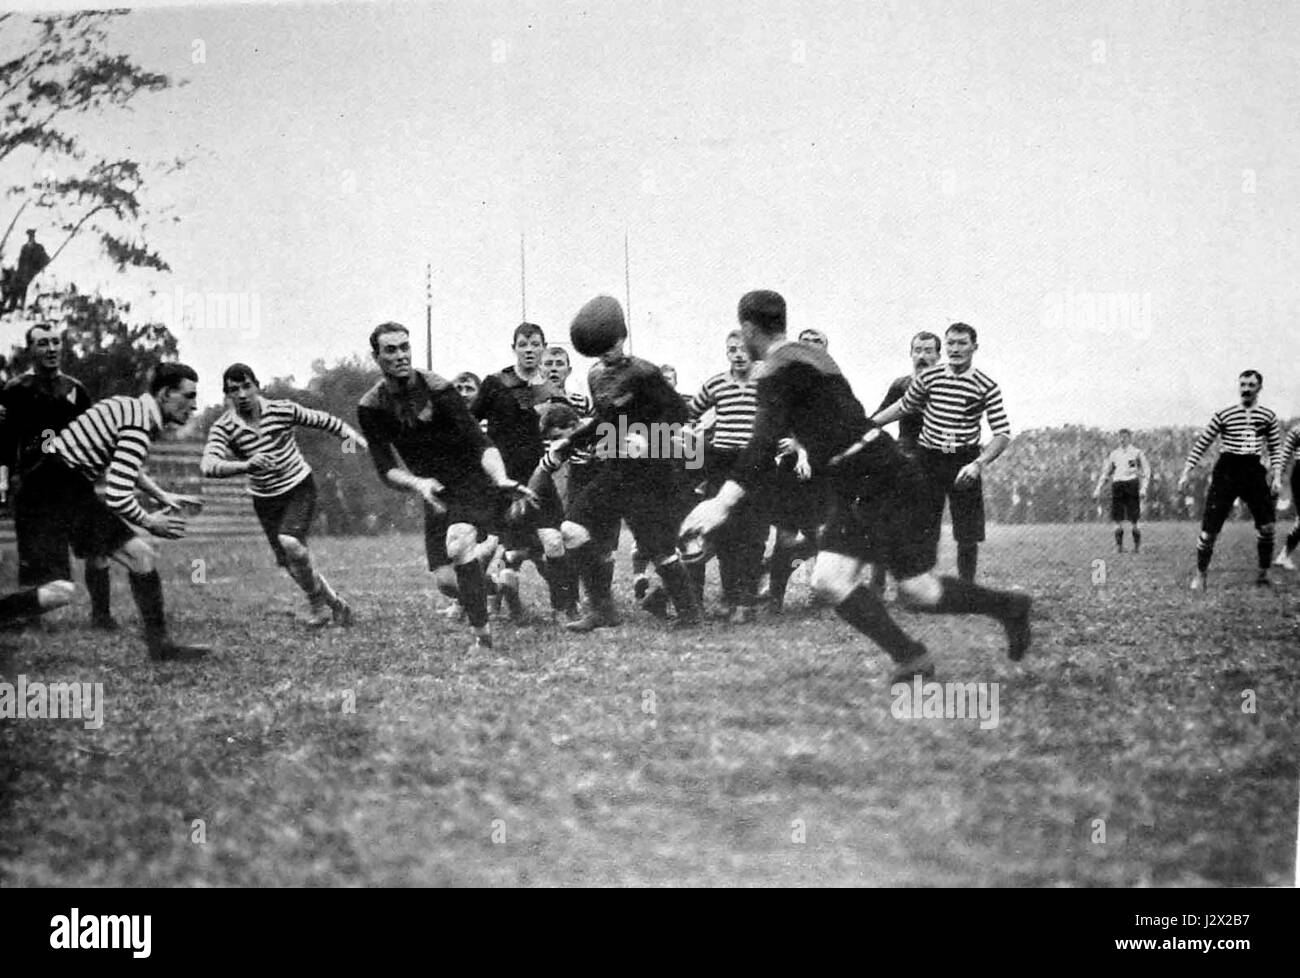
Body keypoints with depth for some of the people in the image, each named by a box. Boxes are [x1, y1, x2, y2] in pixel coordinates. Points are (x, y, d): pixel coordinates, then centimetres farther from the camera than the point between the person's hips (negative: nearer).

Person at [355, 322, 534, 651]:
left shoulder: (438, 390, -15)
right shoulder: (370, 408, -5)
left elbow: (480, 444, -18)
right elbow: (386, 469, -7)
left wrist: (502, 481, -35)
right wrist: (418, 484, -27)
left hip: (475, 481, -4)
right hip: (436, 493, 4)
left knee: (458, 542, -32)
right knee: (446, 582, -5)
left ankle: (482, 636, -23)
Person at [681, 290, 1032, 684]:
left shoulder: (780, 371, -14)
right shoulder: (807, 356, 16)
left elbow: (765, 442, -26)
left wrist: (722, 503, -32)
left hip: (881, 482, -10)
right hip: (853, 492, 10)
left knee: (917, 592, -3)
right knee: (829, 582, -1)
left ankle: (1008, 606, 16)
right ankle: (909, 657, -1)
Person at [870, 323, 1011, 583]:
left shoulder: (986, 387, -6)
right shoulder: (928, 378, 1)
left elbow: (1002, 434, -8)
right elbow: (904, 407, 19)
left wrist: (978, 464, -22)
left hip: (964, 461, -1)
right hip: (928, 459, 1)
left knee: (968, 537, -1)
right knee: (924, 534, -1)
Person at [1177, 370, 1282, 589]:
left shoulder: (1268, 417, 6)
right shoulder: (1223, 415, -1)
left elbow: (1276, 449, 12)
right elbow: (1201, 445, 3)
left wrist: (1276, 476, 0)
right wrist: (1187, 472, -2)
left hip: (1253, 471, 2)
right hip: (1226, 470, -2)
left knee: (1266, 526, -8)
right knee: (1209, 528, -6)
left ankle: (1263, 574, 7)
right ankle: (1200, 574, 11)